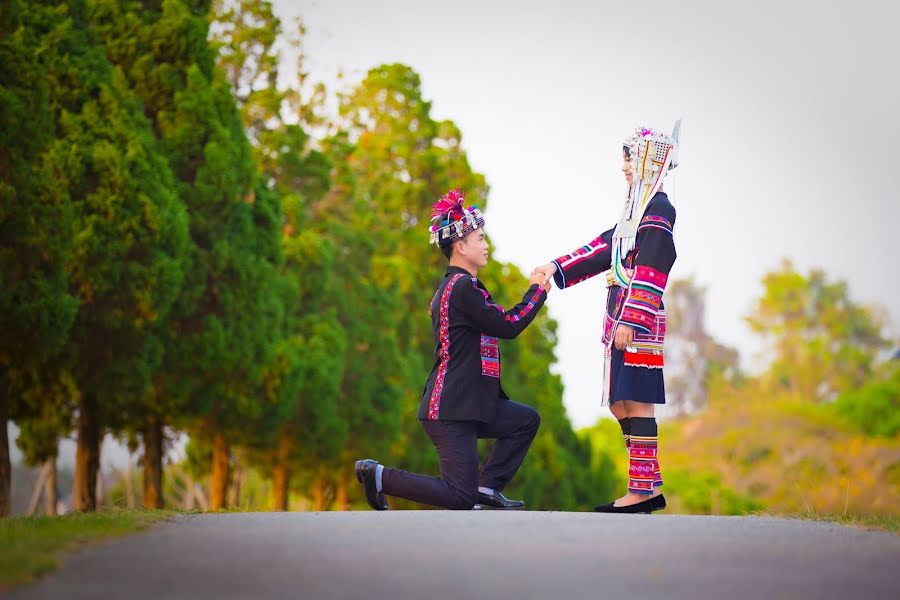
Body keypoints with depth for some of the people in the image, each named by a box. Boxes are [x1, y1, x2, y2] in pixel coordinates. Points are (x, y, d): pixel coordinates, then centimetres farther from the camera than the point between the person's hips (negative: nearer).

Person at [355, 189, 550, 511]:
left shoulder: (451, 286, 17)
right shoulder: (463, 287, -16)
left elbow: (496, 323, 24)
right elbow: (508, 326, -13)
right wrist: (537, 290, 1)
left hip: (466, 405, 11)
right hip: (451, 409, -11)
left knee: (526, 420, 20)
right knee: (461, 497, -11)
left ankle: (487, 487, 16)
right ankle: (379, 475, -4)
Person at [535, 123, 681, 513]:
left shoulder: (657, 210, -11)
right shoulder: (638, 207, 19)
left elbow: (650, 272, -18)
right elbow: (604, 249, 23)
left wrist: (630, 321, -23)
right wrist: (557, 268, 18)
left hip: (638, 322, -10)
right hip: (624, 317, 10)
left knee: (636, 404, -8)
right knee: (620, 404, 11)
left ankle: (641, 492, -5)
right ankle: (649, 488, 15)